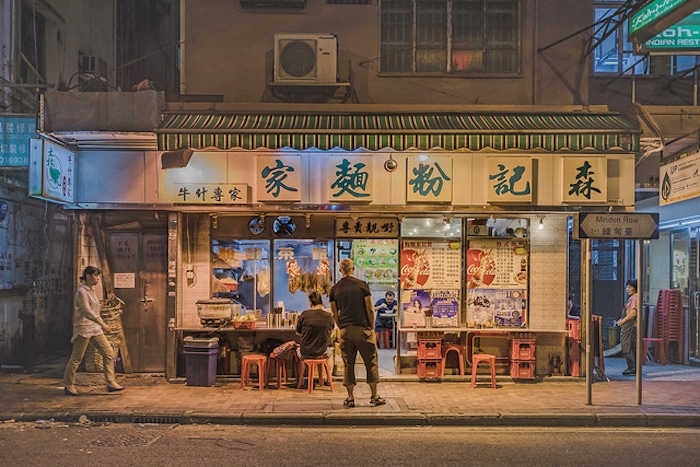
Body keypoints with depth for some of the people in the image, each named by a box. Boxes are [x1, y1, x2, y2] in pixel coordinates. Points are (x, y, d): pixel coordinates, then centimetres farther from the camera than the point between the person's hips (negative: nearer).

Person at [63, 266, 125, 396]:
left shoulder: (92, 291, 14)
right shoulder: (82, 291, -12)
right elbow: (87, 311, -19)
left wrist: (102, 325, 15)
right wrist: (103, 324, -19)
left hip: (95, 329, 9)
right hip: (83, 328, -9)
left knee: (109, 353, 1)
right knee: (76, 358, 1)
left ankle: (111, 382, 3)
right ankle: (68, 386, 13)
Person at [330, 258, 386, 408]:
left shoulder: (335, 289, 6)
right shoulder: (362, 285, -2)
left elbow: (334, 314, 9)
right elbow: (370, 309, -3)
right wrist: (372, 328, 8)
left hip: (345, 330, 3)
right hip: (363, 329, -2)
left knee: (348, 364, 9)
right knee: (371, 362, 8)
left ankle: (350, 398, 10)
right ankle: (374, 396, 10)